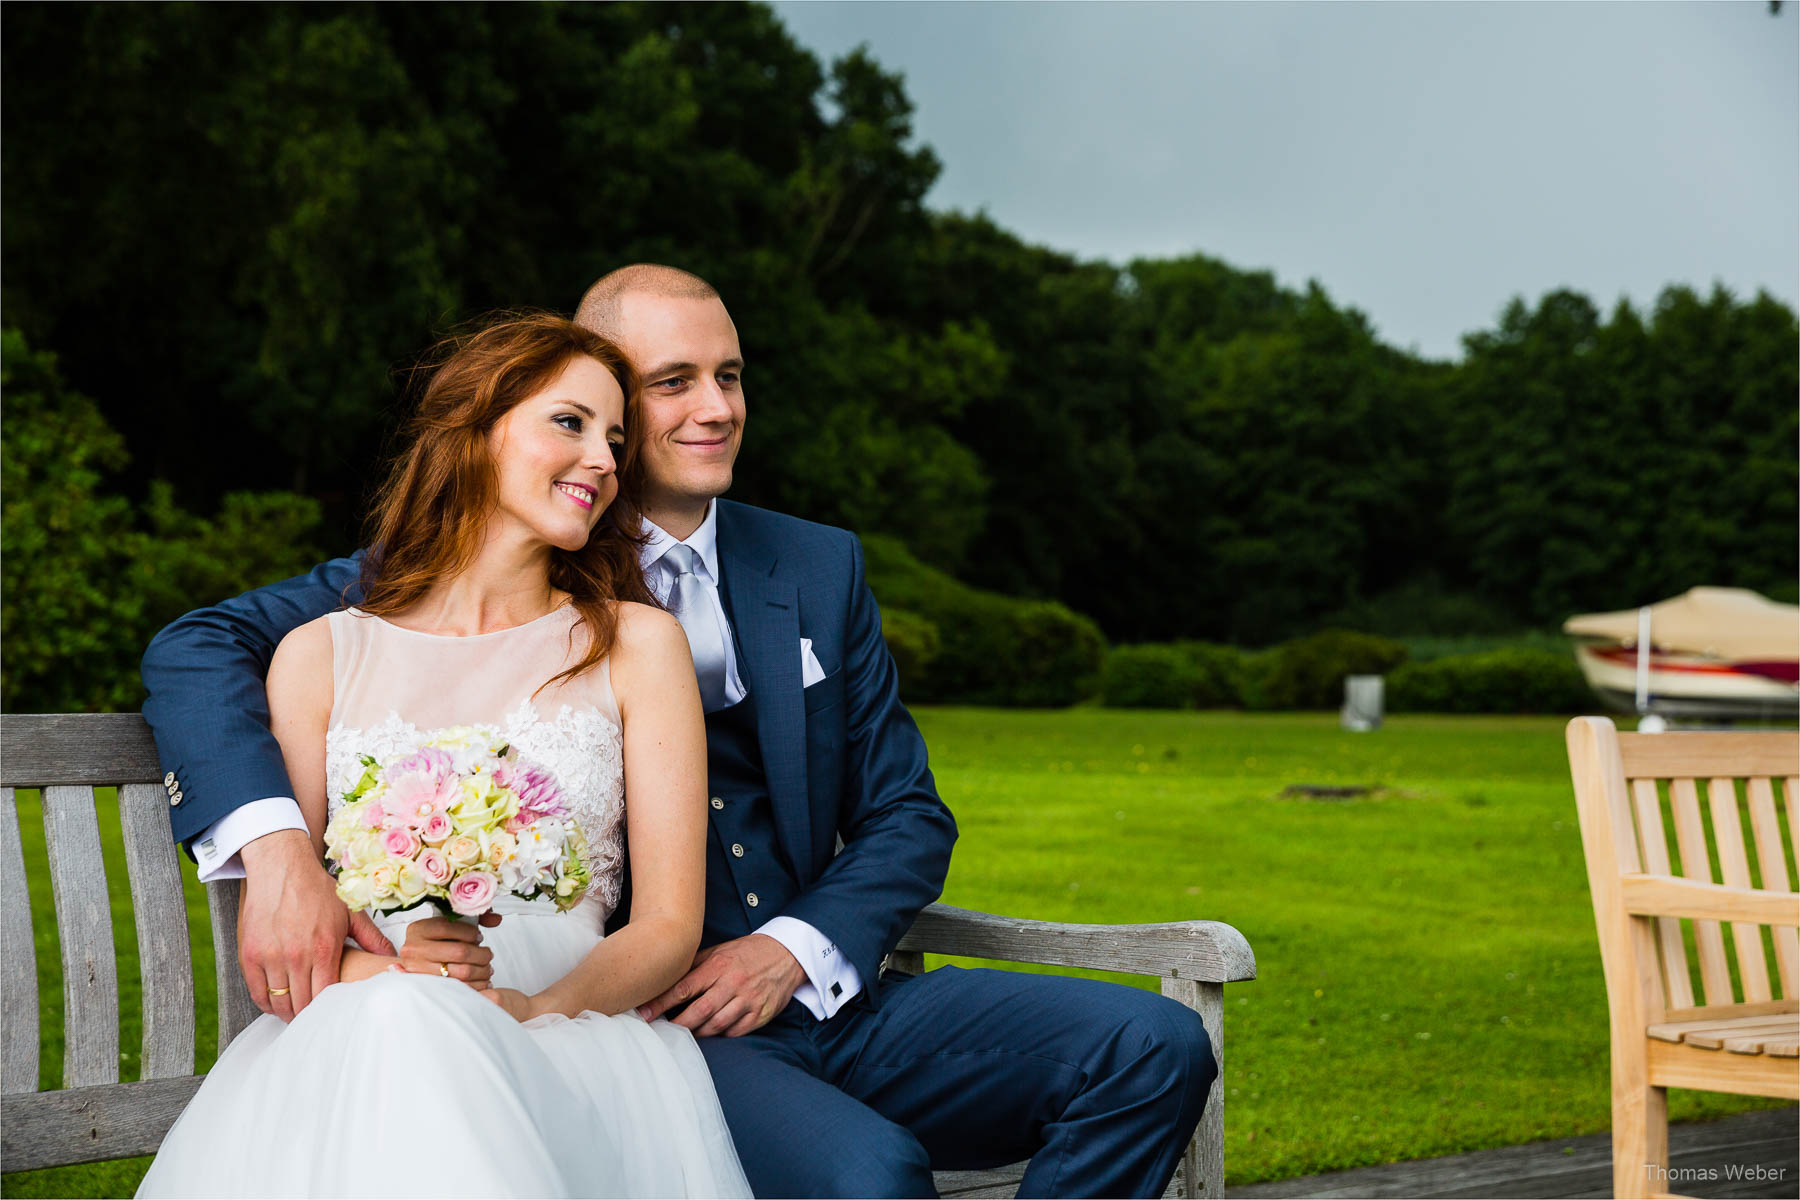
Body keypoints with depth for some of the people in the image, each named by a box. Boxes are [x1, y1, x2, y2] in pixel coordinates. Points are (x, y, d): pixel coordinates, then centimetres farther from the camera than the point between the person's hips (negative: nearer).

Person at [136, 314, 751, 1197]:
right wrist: (378, 973, -14)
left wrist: (533, 1010, -13)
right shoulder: (320, 654, 15)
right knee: (396, 1018, -38)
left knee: (420, 1031, -38)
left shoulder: (637, 643, 14)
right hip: (344, 1046, 1)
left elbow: (670, 924, 8)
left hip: (569, 1038, -1)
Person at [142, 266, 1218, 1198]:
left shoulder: (819, 569, 14)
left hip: (819, 998, 5)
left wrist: (796, 949, -5)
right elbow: (201, 650, -2)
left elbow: (907, 815, 16)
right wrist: (274, 848, -22)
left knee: (1154, 1048, -14)